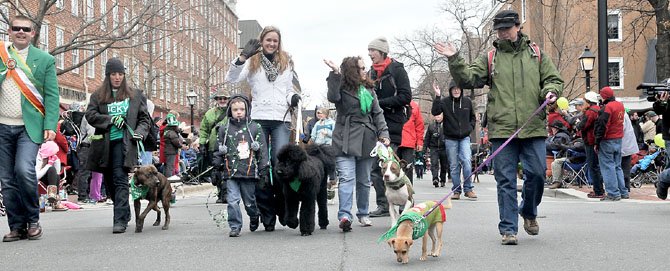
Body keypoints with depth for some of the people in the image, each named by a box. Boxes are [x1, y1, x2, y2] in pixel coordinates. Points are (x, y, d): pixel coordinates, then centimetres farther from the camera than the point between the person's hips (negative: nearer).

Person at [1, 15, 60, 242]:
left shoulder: (44, 60, 5)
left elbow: (51, 96, 1)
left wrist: (50, 126, -10)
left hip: (29, 127, -3)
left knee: (24, 170, -19)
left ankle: (32, 220, -1)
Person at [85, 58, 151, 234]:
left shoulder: (134, 95, 10)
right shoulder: (98, 96, 11)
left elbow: (144, 118, 12)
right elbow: (90, 115, 0)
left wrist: (140, 132, -7)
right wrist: (111, 119, -12)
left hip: (124, 142, -3)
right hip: (104, 144, 3)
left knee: (120, 179, -16)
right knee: (109, 182, 10)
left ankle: (120, 220, -19)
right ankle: (125, 213, 28)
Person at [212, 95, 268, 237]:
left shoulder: (255, 128, 3)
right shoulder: (224, 129, 7)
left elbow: (262, 151, 4)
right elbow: (219, 152, 12)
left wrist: (263, 171, 0)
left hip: (249, 172, -1)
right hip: (231, 173, 1)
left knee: (250, 201, 9)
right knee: (233, 200, -7)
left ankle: (254, 217, 37)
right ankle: (235, 227, 2)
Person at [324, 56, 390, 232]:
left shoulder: (369, 90, 16)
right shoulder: (342, 88, 0)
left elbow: (377, 113, 13)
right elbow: (333, 97, -23)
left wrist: (383, 133, 2)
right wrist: (335, 74, -25)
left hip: (367, 141, 5)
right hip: (346, 141, -5)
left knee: (364, 180, 13)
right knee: (347, 178, -16)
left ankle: (363, 214, 25)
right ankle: (344, 216, -22)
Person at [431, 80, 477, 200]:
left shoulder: (467, 102, 5)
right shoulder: (445, 102, -4)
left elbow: (473, 117, 20)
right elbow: (435, 111, -20)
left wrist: (470, 127, 5)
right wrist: (437, 96, -26)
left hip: (464, 137, 1)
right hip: (450, 138, -1)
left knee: (466, 161, -14)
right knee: (454, 165, 5)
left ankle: (468, 188, -3)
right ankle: (456, 190, 14)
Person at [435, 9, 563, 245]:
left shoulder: (536, 54, 11)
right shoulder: (490, 59, 9)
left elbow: (553, 79, 15)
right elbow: (468, 79, 1)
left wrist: (550, 91, -7)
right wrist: (454, 60, -14)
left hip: (533, 128, 1)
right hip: (502, 129, 0)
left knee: (537, 173, 2)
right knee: (506, 181, 1)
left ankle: (529, 212, 30)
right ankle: (508, 229, 7)